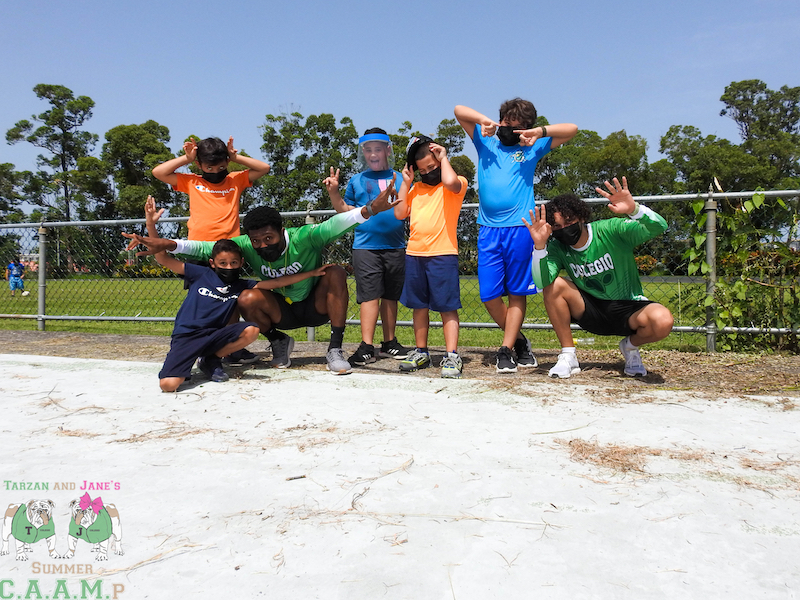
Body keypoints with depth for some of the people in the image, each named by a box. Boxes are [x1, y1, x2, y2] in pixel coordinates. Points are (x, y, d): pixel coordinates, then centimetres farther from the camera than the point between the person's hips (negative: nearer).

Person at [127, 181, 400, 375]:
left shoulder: (305, 237, -24)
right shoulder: (247, 247, -13)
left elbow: (335, 225, -41)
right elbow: (208, 247, -17)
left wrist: (370, 210, -57)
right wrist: (169, 244, -33)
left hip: (317, 307, -2)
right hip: (281, 312, 2)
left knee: (336, 272, -30)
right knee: (247, 299, -27)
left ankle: (335, 349, -22)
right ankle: (278, 342, 3)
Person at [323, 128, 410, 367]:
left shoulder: (399, 178, 12)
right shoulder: (357, 180, 11)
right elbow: (346, 210, 11)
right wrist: (333, 192, -3)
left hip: (395, 246, 2)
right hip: (366, 246, -2)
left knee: (391, 296, 9)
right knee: (370, 295, -8)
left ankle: (389, 343, 19)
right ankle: (366, 347, -6)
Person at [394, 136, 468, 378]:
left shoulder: (457, 184, 2)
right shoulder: (416, 188, 18)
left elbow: (449, 181, -23)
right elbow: (400, 214, 10)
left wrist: (443, 157, -6)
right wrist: (405, 183, 10)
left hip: (443, 254, -6)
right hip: (414, 254, 6)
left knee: (447, 306, -5)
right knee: (419, 305, 12)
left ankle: (452, 357, -3)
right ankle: (421, 353, 23)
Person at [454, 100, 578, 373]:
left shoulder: (531, 148, 13)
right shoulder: (485, 141, 17)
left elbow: (571, 129, 11)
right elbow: (459, 110, 16)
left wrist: (539, 132, -2)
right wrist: (485, 121, 1)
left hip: (519, 228, -1)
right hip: (488, 229, 2)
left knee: (517, 292, 0)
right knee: (489, 294, -1)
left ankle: (506, 351, 7)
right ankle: (520, 341, 18)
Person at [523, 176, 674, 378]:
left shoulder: (611, 230, -16)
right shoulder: (557, 248, -10)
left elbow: (659, 227, -28)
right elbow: (541, 282, -25)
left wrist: (633, 209, -48)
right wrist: (539, 246, -39)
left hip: (628, 309, -2)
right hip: (591, 311, 2)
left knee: (662, 321, -34)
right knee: (554, 285, -24)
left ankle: (631, 346, 4)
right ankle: (568, 357, -11)